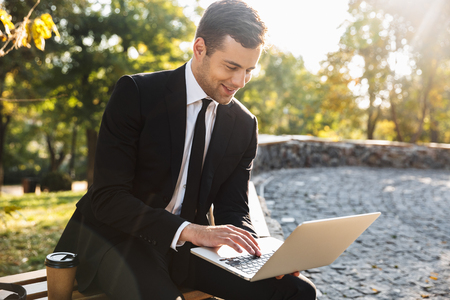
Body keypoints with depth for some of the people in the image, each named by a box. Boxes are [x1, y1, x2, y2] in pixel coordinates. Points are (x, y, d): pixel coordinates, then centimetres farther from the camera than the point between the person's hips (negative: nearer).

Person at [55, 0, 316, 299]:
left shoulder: (244, 125, 1)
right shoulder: (135, 93, -13)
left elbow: (232, 209, 4)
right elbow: (107, 197, -19)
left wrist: (257, 251, -17)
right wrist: (190, 230, -30)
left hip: (188, 243, 4)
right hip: (117, 237, -4)